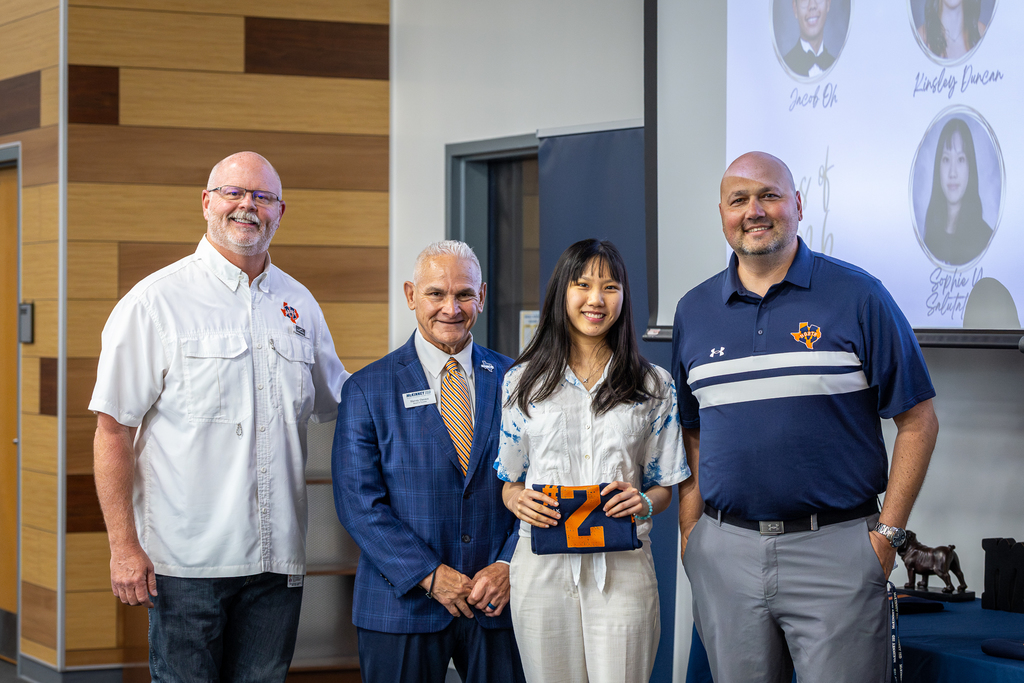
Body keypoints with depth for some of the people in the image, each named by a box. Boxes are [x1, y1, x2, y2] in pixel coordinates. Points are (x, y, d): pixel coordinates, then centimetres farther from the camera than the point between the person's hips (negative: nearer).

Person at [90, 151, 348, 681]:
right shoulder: (156, 301, -3)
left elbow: (337, 400, 25)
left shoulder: (299, 305, 12)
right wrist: (123, 546, -11)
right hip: (186, 558, -4)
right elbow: (113, 429, -6)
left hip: (277, 558, 4)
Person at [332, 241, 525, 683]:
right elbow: (358, 502, -7)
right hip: (403, 607, -1)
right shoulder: (366, 390, 0)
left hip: (498, 604, 2)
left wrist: (508, 566, -9)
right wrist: (429, 576, -13)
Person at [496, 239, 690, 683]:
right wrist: (518, 501, -9)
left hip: (622, 567, 0)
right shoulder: (523, 382, 9)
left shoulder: (653, 386, 8)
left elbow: (663, 488, 10)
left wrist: (644, 503, -12)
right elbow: (510, 481, 13)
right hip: (543, 566, 1)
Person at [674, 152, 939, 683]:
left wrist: (887, 533, -6)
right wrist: (690, 533, 5)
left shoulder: (858, 296, -2)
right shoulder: (694, 311, 10)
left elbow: (917, 421, -1)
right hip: (725, 554, 3)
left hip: (835, 551, -3)